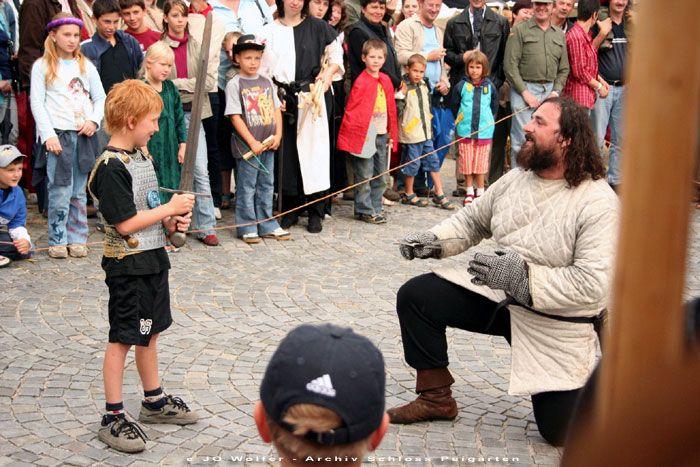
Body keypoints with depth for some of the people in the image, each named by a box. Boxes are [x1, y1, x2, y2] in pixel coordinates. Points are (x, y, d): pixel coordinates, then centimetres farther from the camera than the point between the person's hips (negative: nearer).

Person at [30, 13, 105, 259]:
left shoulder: (86, 66, 13)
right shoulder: (42, 66, 3)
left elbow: (100, 98, 13)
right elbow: (37, 103, -1)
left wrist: (94, 120, -5)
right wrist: (48, 135, -11)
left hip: (84, 135, 3)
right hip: (57, 135, -3)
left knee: (79, 191, 7)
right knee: (60, 190, -7)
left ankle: (77, 238, 15)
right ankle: (58, 240, 4)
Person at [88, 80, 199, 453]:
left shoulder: (141, 156, 9)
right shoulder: (110, 167, -20)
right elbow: (125, 224, -24)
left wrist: (171, 221, 2)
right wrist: (170, 208, -17)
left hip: (153, 259, 9)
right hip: (127, 265, -9)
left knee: (150, 333, 19)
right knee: (121, 339, -1)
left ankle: (154, 401, 33)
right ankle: (113, 418, 8)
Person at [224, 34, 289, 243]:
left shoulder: (266, 82, 11)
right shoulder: (234, 84, -6)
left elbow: (276, 109, 14)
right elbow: (235, 117, -10)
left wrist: (278, 134, -1)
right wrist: (252, 142, -15)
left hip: (268, 145, 6)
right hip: (247, 146, -5)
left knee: (267, 185, 12)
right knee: (246, 188, 1)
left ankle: (267, 225, 20)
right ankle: (247, 228, 10)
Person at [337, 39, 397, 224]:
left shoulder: (386, 80, 10)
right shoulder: (361, 82, -9)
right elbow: (351, 109, -8)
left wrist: (391, 131, 15)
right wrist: (355, 131, -12)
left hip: (382, 133, 7)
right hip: (365, 134, -7)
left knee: (380, 174, 12)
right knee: (364, 174, -2)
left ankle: (375, 207, 21)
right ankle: (364, 210, 6)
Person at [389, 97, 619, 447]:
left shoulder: (598, 204, -22)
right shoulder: (516, 179, -2)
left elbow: (593, 284, -29)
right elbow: (473, 220, 12)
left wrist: (523, 278, -34)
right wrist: (433, 241, -6)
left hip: (555, 324, -5)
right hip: (496, 296, 5)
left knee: (559, 431, -2)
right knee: (414, 297, -8)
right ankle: (437, 398, 8)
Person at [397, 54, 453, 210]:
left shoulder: (424, 85, 10)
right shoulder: (404, 87, -13)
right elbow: (398, 111, -18)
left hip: (426, 132, 7)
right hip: (410, 133, -7)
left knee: (433, 161, 9)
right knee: (412, 163, 1)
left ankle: (439, 194, 17)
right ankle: (409, 194, 18)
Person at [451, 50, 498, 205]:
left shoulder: (490, 86, 2)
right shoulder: (461, 86, 0)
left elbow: (494, 108, 13)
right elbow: (454, 106, 10)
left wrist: (487, 121, 9)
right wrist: (462, 122, 11)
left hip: (484, 132, 0)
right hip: (465, 132, 0)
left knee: (481, 163, 5)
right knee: (467, 162, 5)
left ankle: (480, 192, 16)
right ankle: (469, 192, 16)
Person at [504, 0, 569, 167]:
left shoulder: (559, 34, 15)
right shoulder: (520, 30, 1)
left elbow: (564, 69, 17)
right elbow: (510, 65, -5)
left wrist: (556, 92, 1)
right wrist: (525, 92, -10)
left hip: (550, 91, 4)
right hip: (524, 89, -4)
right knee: (522, 140, -7)